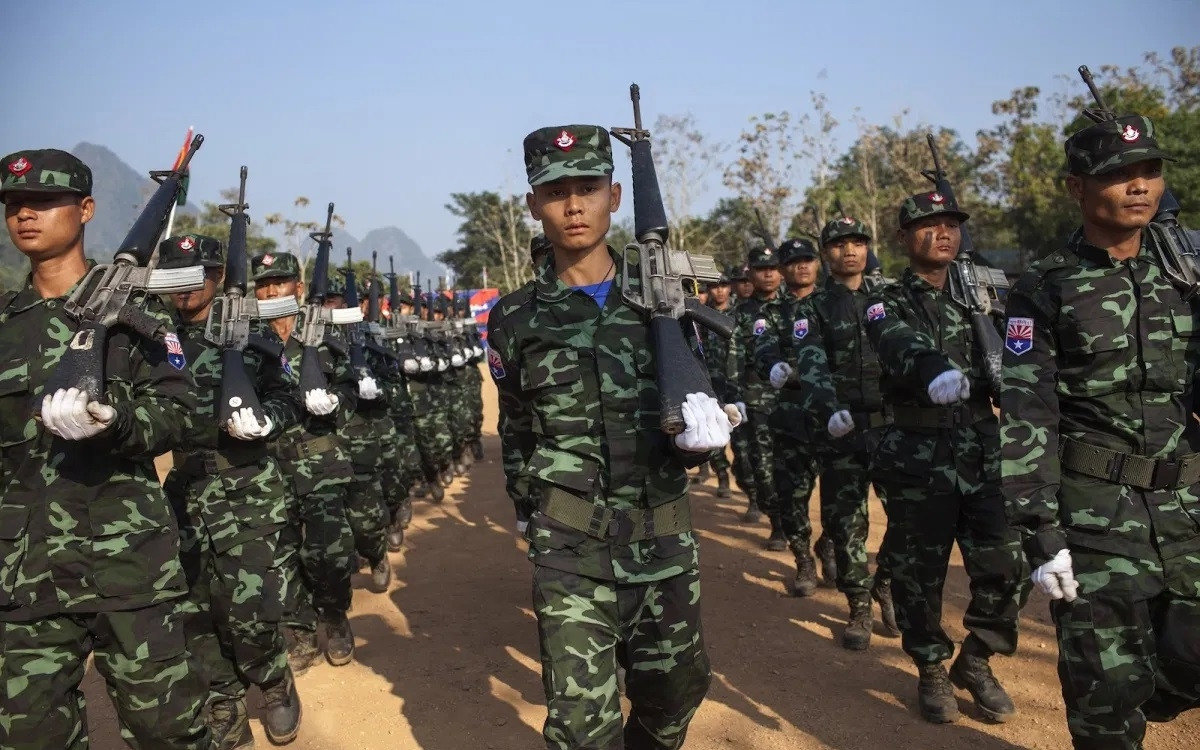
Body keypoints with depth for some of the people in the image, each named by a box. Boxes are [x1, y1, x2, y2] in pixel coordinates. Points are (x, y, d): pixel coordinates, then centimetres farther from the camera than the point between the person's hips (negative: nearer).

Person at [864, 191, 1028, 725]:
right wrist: (934, 371, -48)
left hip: (984, 454, 4)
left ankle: (976, 662, 25)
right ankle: (932, 670, 28)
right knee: (920, 573, 6)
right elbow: (901, 347, -26)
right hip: (918, 460, -3)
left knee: (1007, 568, 1)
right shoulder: (889, 304, -3)